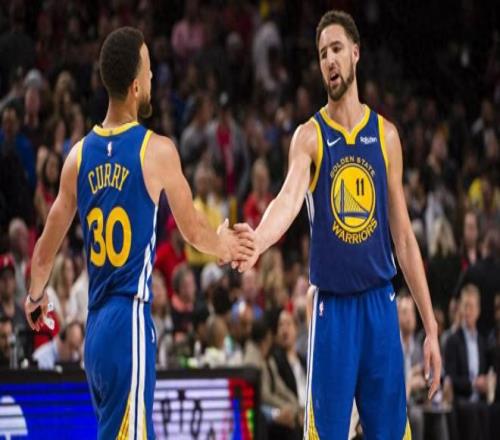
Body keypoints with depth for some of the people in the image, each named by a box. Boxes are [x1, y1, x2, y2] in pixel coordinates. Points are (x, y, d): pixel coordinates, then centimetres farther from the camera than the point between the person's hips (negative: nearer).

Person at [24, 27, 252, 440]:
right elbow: (193, 230, 6)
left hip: (95, 328, 7)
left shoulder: (79, 155, 7)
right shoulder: (157, 151, -8)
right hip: (131, 323, -7)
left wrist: (36, 296, 35)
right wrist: (225, 245, 29)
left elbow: (46, 248, 15)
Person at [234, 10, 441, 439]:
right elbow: (290, 198, -22)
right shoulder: (309, 136, -2)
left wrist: (431, 327, 7)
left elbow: (404, 235, 10)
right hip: (333, 307, -3)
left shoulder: (386, 135, 7)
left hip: (380, 304, 3)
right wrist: (258, 239, -46)